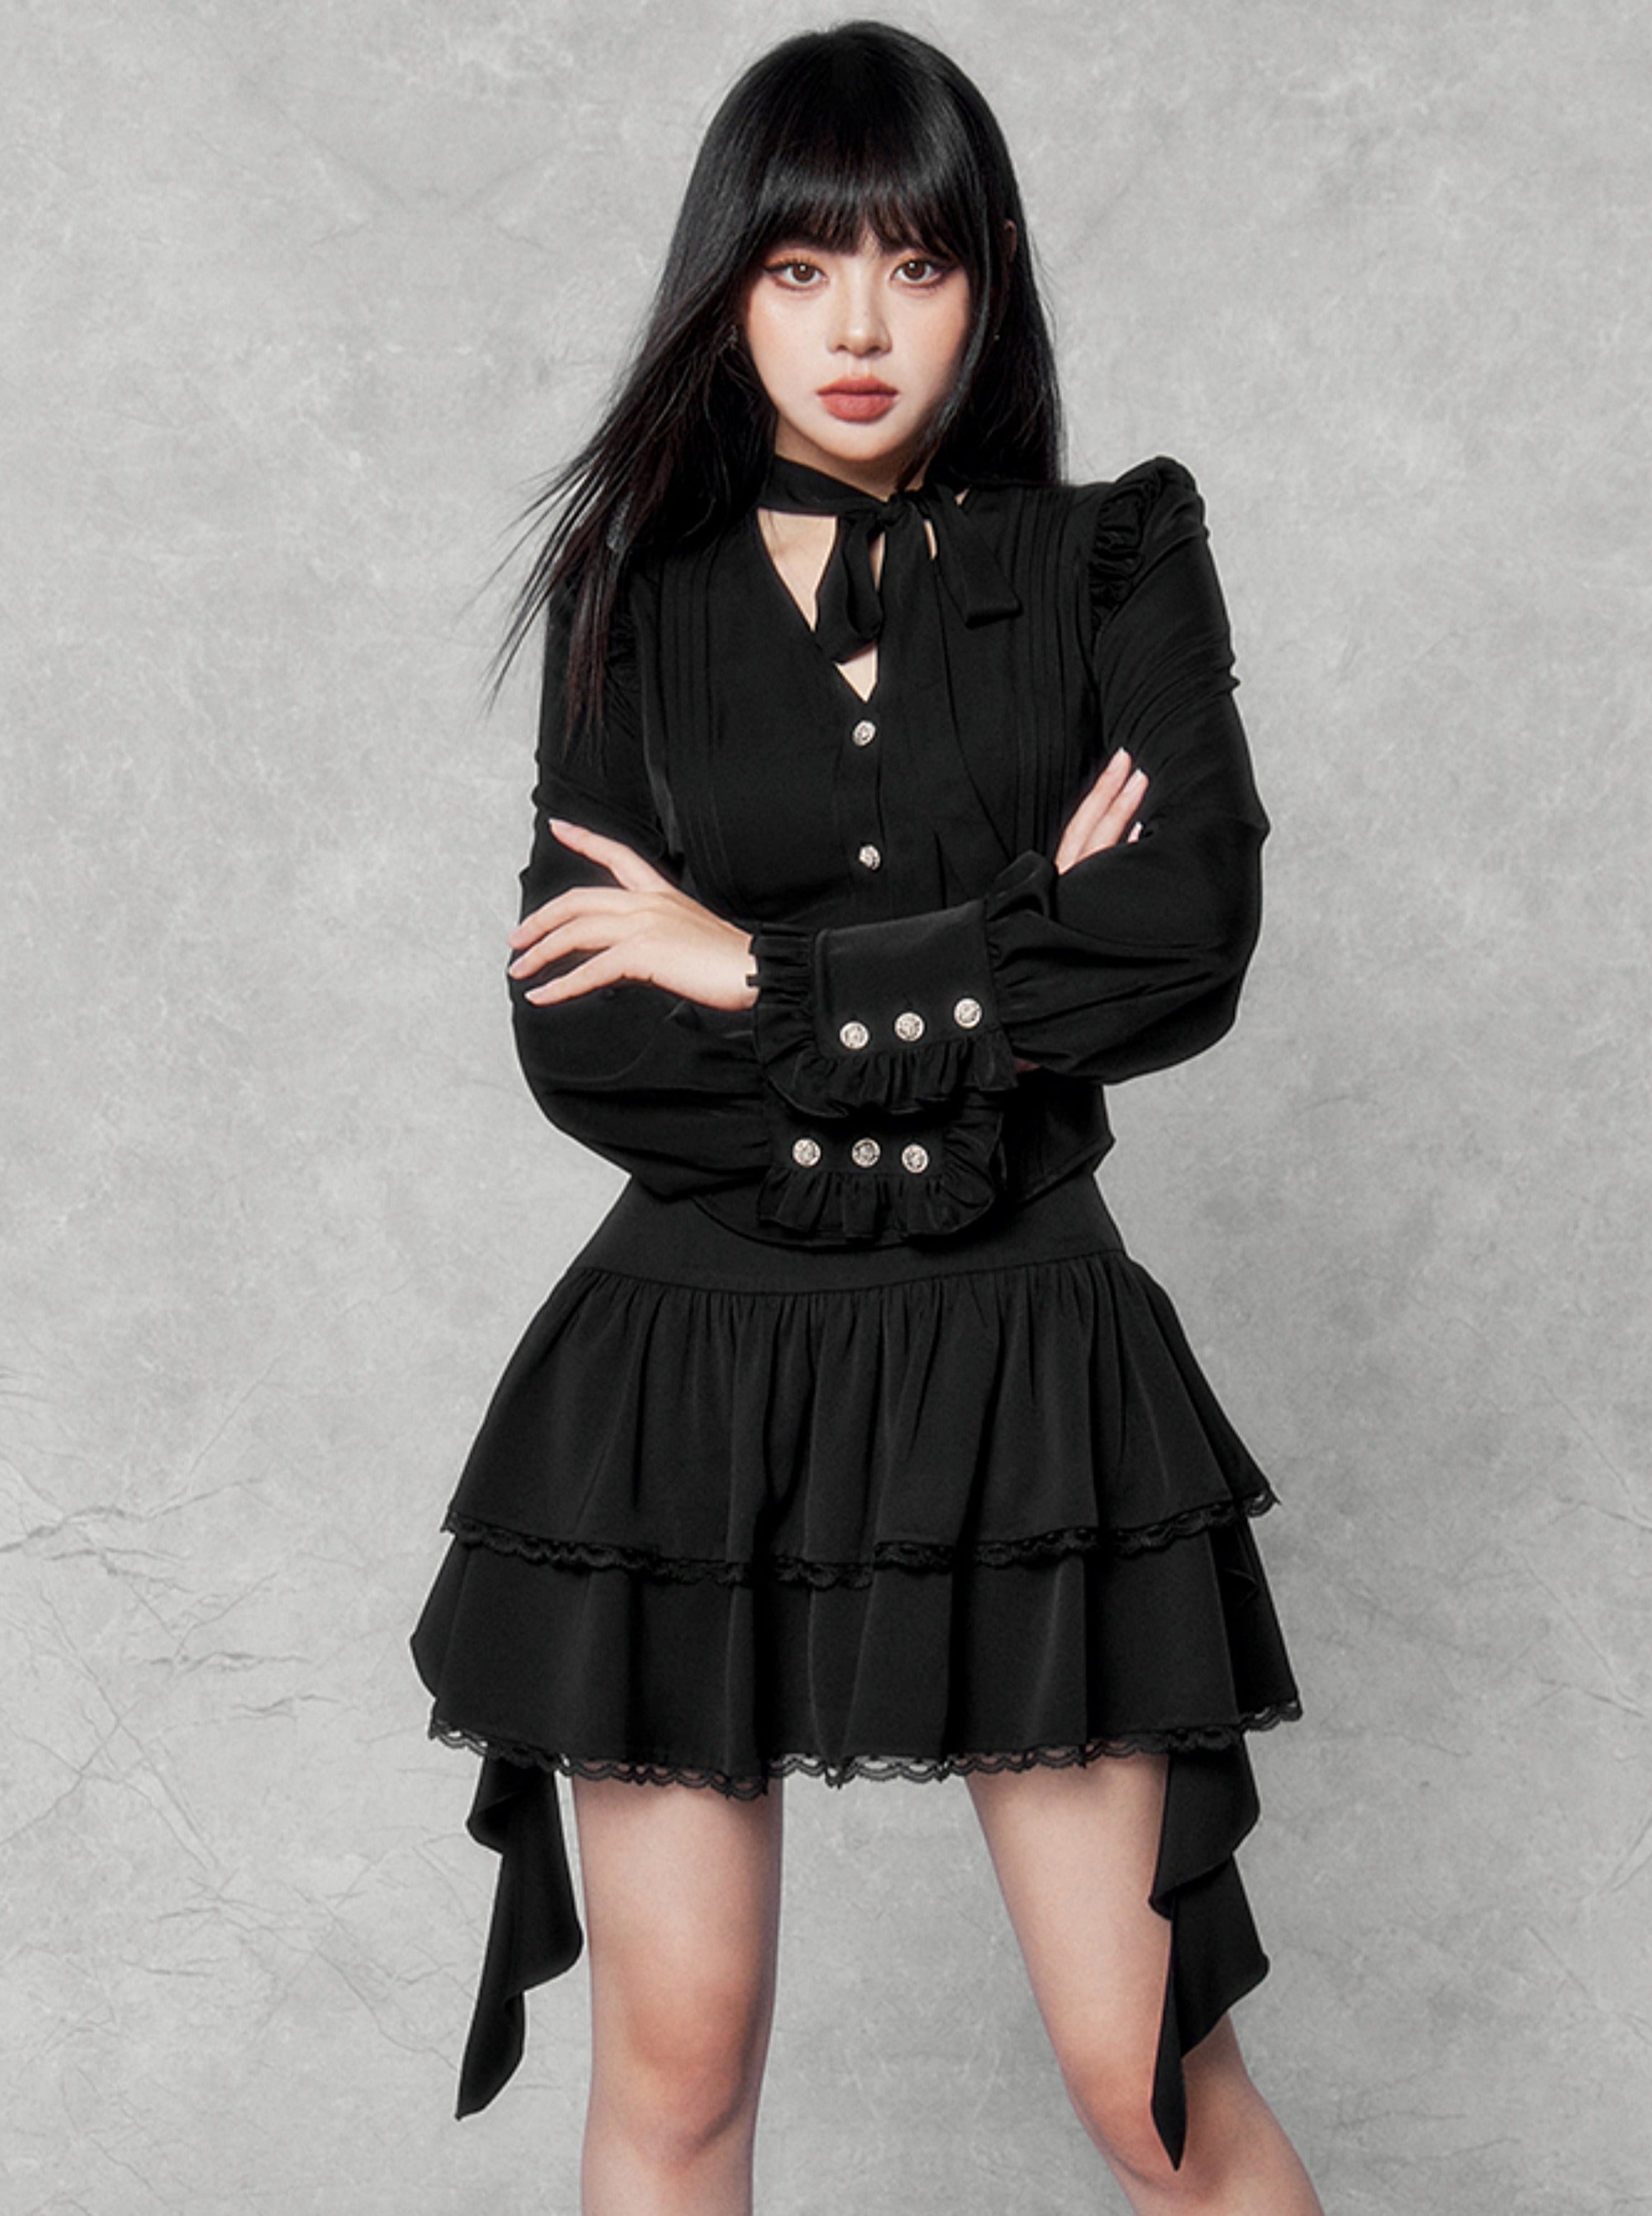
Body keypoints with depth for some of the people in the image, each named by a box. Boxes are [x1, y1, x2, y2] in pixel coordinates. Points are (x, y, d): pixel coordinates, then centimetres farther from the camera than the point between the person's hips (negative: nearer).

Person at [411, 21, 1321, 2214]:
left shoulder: (1116, 560, 3)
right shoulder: (634, 601, 4)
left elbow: (1193, 940, -13)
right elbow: (585, 1051, -5)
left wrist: (760, 967, -11)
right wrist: (996, 974, -11)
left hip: (1022, 1371, -1)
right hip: (694, 1373, 1)